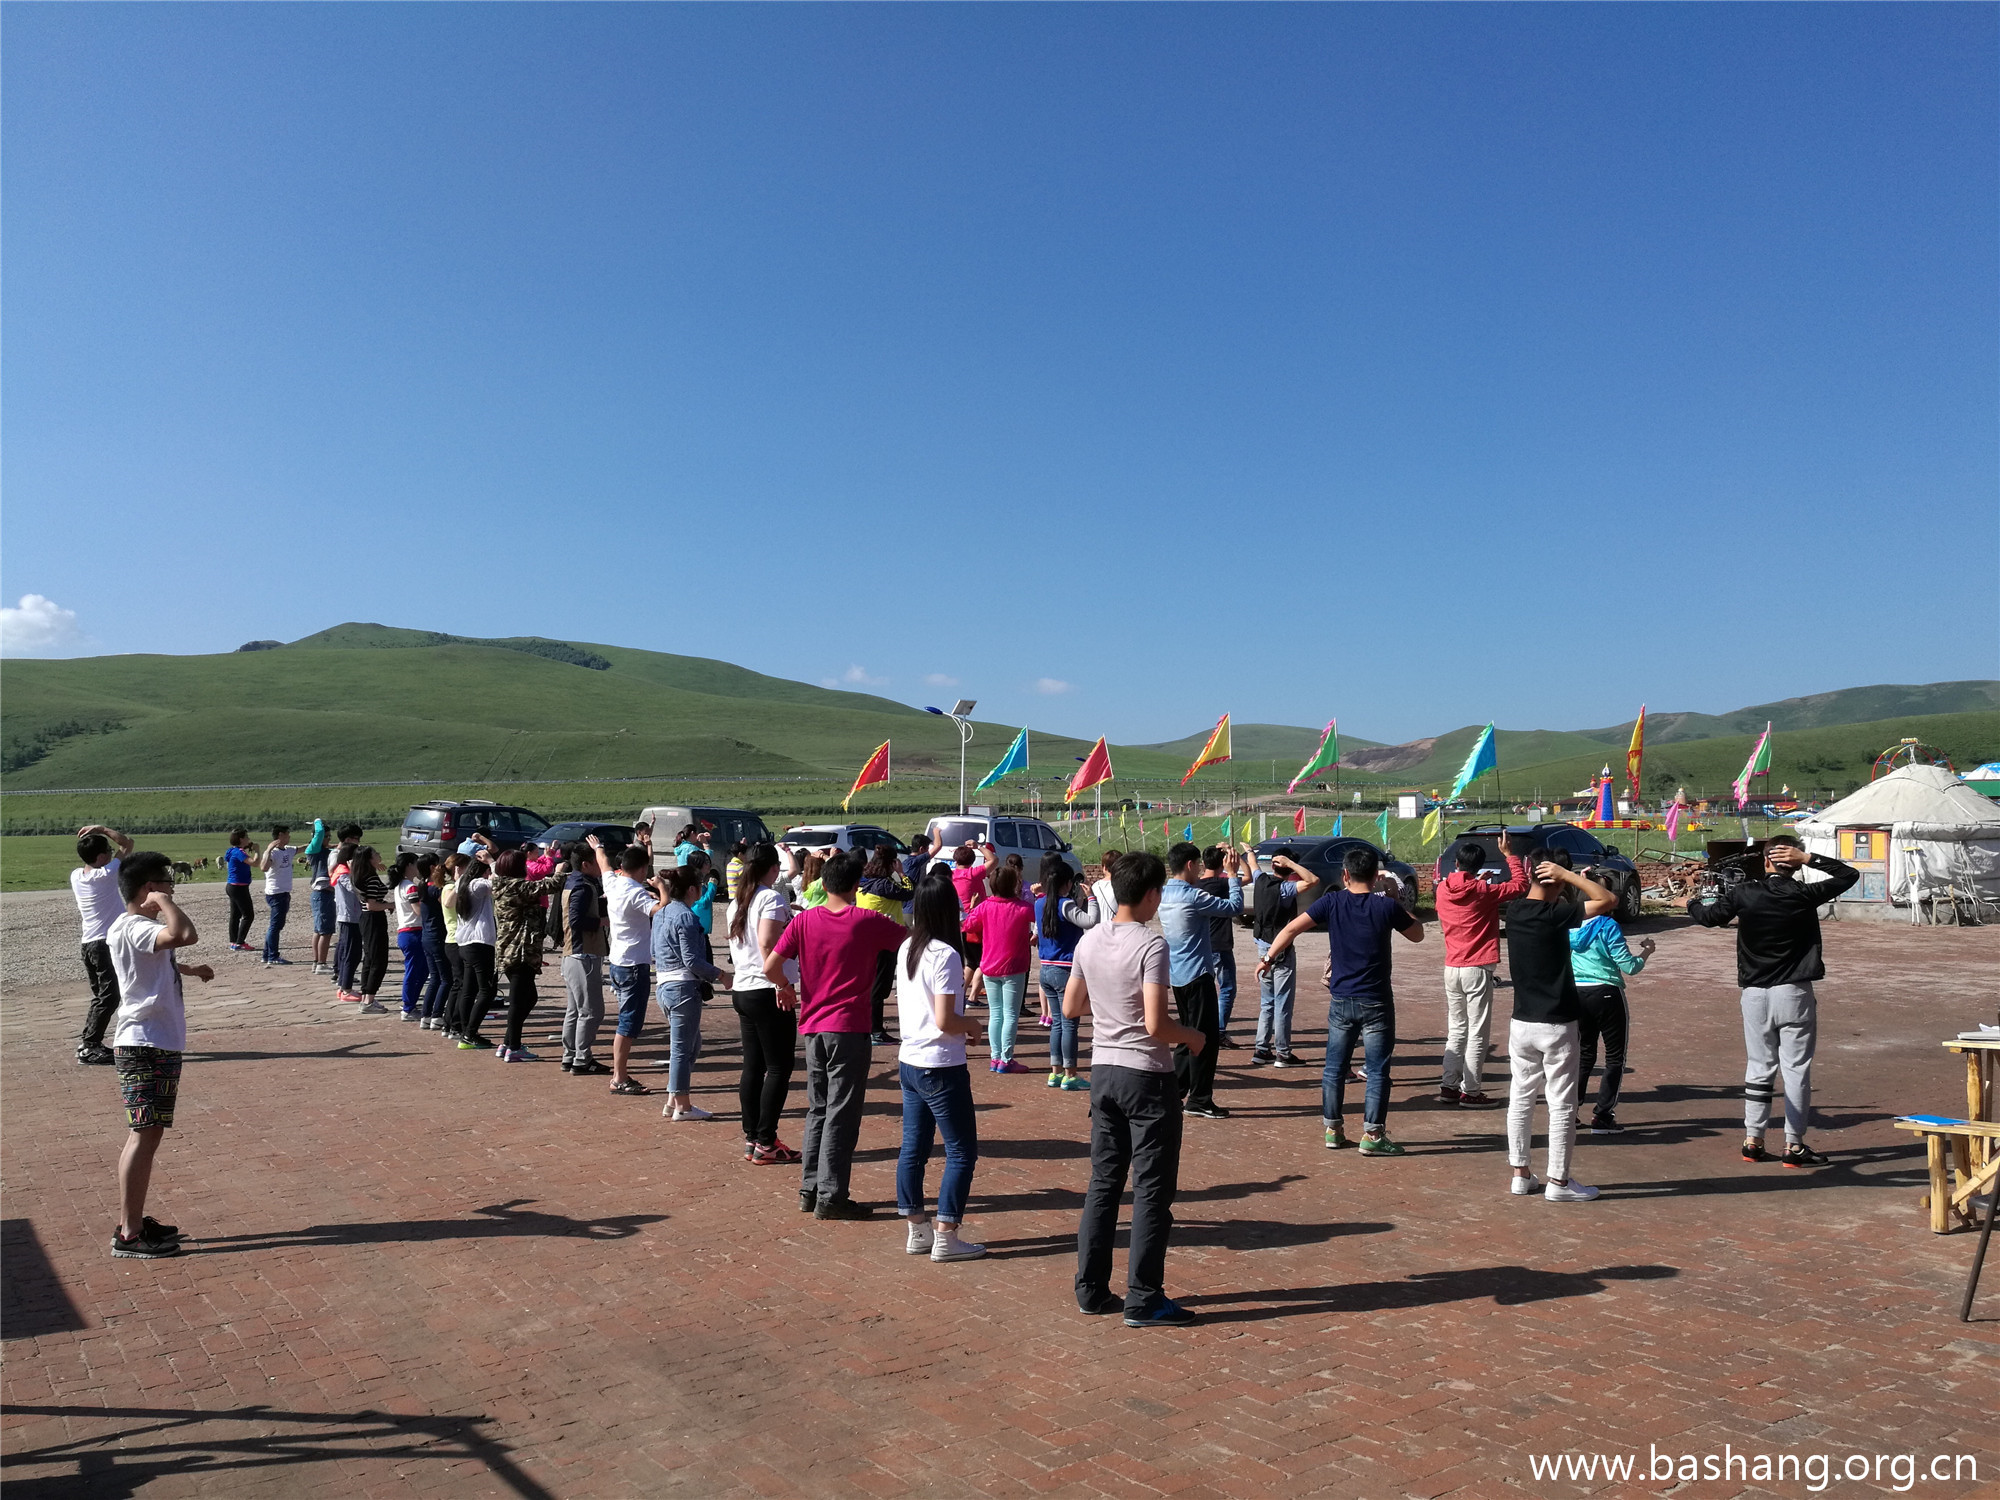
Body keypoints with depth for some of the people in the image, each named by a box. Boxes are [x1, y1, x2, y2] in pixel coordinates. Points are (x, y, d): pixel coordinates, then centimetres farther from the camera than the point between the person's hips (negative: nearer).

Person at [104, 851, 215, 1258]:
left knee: (150, 1133, 15)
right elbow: (185, 935, -39)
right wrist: (164, 902, -23)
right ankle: (129, 1235, -3)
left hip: (159, 1044, 11)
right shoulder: (132, 927, -19)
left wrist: (189, 969, 51)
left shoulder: (137, 926, 15)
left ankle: (135, 1221, 23)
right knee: (145, 1134, -8)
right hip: (145, 1045, -11)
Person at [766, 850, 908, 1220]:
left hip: (813, 1026, 5)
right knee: (842, 1115, 1)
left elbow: (770, 967, -3)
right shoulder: (868, 921, -8)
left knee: (818, 1110, 16)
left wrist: (786, 987, 16)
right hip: (850, 1028, -4)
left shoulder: (804, 921, 1)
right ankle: (830, 1197, 3)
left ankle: (810, 1190, 20)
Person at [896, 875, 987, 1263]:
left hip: (908, 1062, 8)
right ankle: (945, 1238, 4)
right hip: (942, 1068, -8)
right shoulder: (945, 955, -19)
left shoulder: (906, 950, 5)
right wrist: (972, 1025, -4)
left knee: (913, 1147, 13)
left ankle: (917, 1230, 23)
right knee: (962, 1152, 2)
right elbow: (945, 1021, -22)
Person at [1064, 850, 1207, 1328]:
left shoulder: (1089, 941, 4)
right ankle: (1144, 1301, 8)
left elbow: (1071, 1007, 12)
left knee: (1104, 1182, 15)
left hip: (1103, 1071, 7)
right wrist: (1192, 1037, -5)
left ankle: (1092, 1289, 21)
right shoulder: (1151, 945, -18)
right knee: (1153, 1190, 3)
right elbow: (1155, 1024, -23)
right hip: (1146, 1077, -7)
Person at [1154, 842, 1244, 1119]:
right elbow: (1234, 907, -16)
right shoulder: (1191, 896, -18)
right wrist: (1232, 874, -5)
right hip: (1197, 975, -9)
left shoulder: (1165, 895, 9)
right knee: (1206, 1038, -2)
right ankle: (1200, 1101, 2)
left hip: (1178, 976, 9)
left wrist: (1227, 875, 18)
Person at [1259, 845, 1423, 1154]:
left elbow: (1291, 928, -8)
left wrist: (1268, 959, 2)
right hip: (1376, 1003, -2)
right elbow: (1417, 935, 8)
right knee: (1377, 1071, 6)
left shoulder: (1333, 902, -5)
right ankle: (1372, 1135, 6)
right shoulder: (1387, 906, -9)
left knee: (1334, 1068, 13)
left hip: (1341, 1001, 2)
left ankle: (1333, 1130, 19)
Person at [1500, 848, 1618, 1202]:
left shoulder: (1513, 912, 1)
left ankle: (1520, 1175, 19)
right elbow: (1609, 900, -16)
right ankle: (1558, 1181, 10)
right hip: (1556, 1026, -6)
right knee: (1562, 1105, 4)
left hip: (1521, 1023, 6)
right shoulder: (1556, 915, -18)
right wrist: (1567, 875, -14)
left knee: (1521, 1098, 12)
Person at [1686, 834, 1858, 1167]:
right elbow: (1849, 874, 5)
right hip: (1794, 993, -2)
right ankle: (1794, 1145, 5)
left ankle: (1752, 1141, 13)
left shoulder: (1743, 894, -4)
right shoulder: (1804, 895, -7)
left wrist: (1691, 903, 28)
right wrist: (1809, 859, -2)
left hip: (1754, 994, 3)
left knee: (1759, 1067, 10)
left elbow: (1709, 916, 8)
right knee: (1796, 1068, 3)